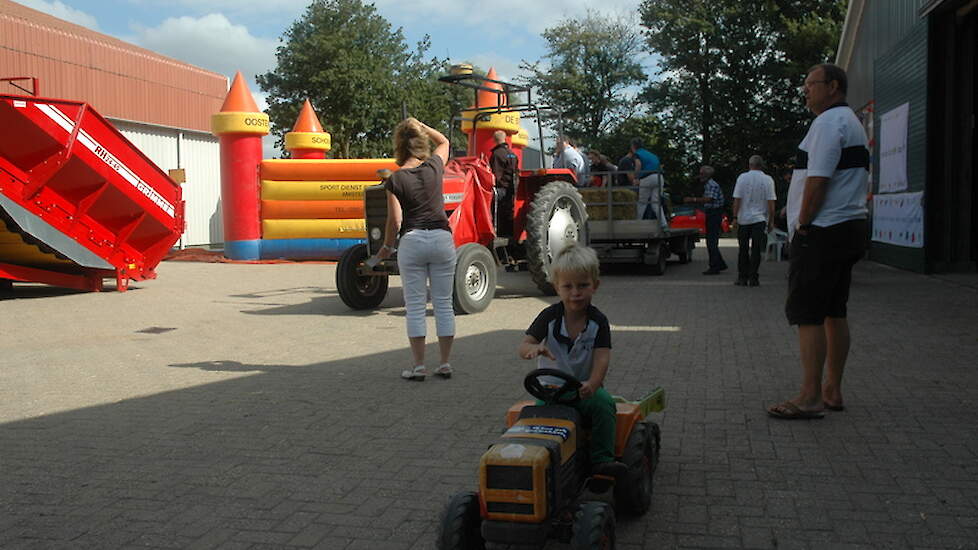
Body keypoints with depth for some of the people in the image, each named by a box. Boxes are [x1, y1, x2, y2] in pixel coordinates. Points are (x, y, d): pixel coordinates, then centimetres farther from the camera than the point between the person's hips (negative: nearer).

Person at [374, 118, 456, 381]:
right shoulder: (435, 166, 2)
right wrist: (420, 125, 26)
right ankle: (445, 364, 12)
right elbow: (444, 141, 24)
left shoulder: (395, 180, -4)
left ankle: (419, 366, 5)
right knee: (443, 304, 8)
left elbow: (395, 220, -6)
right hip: (442, 239, 2)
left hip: (412, 241, -2)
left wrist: (386, 247, 9)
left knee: (415, 306, 4)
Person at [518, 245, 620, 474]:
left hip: (585, 386, 0)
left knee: (603, 403, -29)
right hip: (551, 385, 0)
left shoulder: (598, 322, -3)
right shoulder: (549, 317, -3)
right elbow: (523, 347, -6)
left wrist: (592, 383, -33)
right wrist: (534, 348, -33)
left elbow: (602, 357, -13)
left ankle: (602, 459, -24)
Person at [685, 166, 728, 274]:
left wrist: (693, 199, -31)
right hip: (711, 214, 10)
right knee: (711, 240, 14)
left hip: (715, 214, -10)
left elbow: (709, 199, -29)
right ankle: (720, 264, 23)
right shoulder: (707, 185, 17)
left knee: (712, 241, -9)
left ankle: (714, 267, -6)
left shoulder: (712, 185, -15)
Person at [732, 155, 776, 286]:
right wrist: (771, 221, 2)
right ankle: (753, 278, 0)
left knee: (743, 250, 8)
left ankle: (742, 277, 11)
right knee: (756, 250, 1)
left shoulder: (742, 177, -1)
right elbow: (771, 203, -3)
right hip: (760, 219, 0)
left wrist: (735, 218, 1)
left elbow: (737, 200, -3)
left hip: (743, 219, 1)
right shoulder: (768, 180, -1)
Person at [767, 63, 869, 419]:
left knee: (808, 315, -8)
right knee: (835, 313, 13)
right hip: (850, 230, 11)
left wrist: (802, 224, -11)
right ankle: (832, 391, 19)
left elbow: (818, 180, -20)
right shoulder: (853, 123, 21)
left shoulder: (828, 122, -13)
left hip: (822, 232, -11)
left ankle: (810, 398, -7)